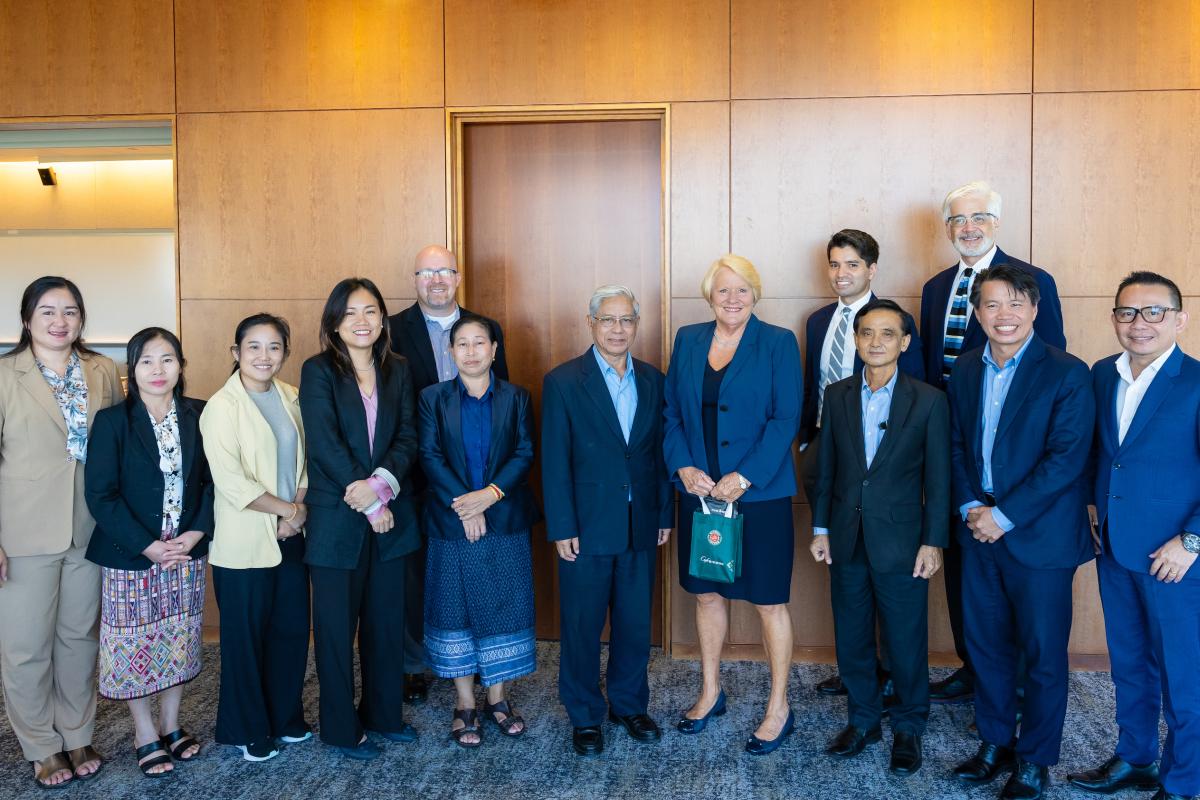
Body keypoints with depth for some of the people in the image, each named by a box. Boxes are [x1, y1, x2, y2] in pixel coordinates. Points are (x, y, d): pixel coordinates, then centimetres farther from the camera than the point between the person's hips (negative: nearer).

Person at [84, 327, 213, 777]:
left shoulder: (197, 416, -1)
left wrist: (197, 531, -10)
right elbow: (100, 495, -12)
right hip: (130, 557, -3)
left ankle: (170, 725, 32)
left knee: (179, 642, 13)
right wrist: (148, 546, -16)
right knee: (135, 646, 7)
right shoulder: (112, 421, -10)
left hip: (186, 553, 3)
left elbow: (211, 480, 4)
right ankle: (146, 734, 26)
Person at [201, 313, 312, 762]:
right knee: (246, 636, 8)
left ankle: (285, 717, 33)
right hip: (244, 544, -5)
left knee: (292, 629, 13)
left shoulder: (291, 398, 6)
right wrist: (288, 508, -12)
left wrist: (297, 510, -6)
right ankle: (247, 731, 26)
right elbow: (231, 483, -18)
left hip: (290, 536, 5)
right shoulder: (221, 407, -12)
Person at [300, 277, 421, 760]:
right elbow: (325, 445, -14)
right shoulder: (318, 371, -6)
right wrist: (369, 504, -15)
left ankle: (384, 714, 31)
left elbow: (407, 439, -1)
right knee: (336, 626, 8)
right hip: (336, 519, -4)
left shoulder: (397, 371, 6)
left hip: (390, 517, 4)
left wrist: (381, 484, -19)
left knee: (387, 621, 14)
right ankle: (341, 728, 23)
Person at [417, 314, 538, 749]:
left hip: (505, 521, 1)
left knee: (503, 608, 7)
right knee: (456, 610, 6)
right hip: (451, 524, -1)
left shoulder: (515, 398, 4)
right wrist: (463, 504, -16)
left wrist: (491, 493, -18)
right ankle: (465, 705, 19)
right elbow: (430, 456, -6)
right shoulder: (433, 398, 2)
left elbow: (524, 453, -4)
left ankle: (497, 699, 22)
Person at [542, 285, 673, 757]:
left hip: (640, 526, 4)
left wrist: (665, 514, 7)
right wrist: (561, 528, -10)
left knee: (635, 624, 13)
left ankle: (628, 705, 33)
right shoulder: (563, 381, -5)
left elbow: (660, 450, 9)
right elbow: (554, 461, -7)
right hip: (587, 527, -3)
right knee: (582, 627, 8)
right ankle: (585, 716, 26)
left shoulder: (652, 381, 6)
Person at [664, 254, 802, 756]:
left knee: (769, 600, 6)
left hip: (760, 493, -4)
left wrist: (743, 478, -18)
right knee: (706, 592, 16)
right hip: (700, 491, 4)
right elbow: (671, 412, 7)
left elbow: (786, 420, -10)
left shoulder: (778, 343, -5)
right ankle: (710, 692, 34)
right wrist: (684, 467, -8)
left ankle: (779, 708, 21)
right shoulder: (688, 340, 7)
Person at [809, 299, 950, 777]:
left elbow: (938, 478, -4)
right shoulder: (837, 396, 4)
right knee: (851, 638, 13)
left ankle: (908, 728, 27)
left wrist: (934, 541, -7)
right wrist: (821, 528, 6)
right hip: (847, 538, 3)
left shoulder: (928, 401, -5)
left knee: (906, 642, 7)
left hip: (900, 540, -3)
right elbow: (827, 467, 7)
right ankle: (863, 720, 31)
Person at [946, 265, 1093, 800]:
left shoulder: (1066, 373, -11)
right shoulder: (966, 370, 7)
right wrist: (969, 506, -5)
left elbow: (1067, 458, -16)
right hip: (980, 532, 5)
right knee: (984, 644, 14)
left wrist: (1004, 515, -17)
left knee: (1043, 654, 7)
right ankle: (995, 744, 32)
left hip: (1039, 535, -5)